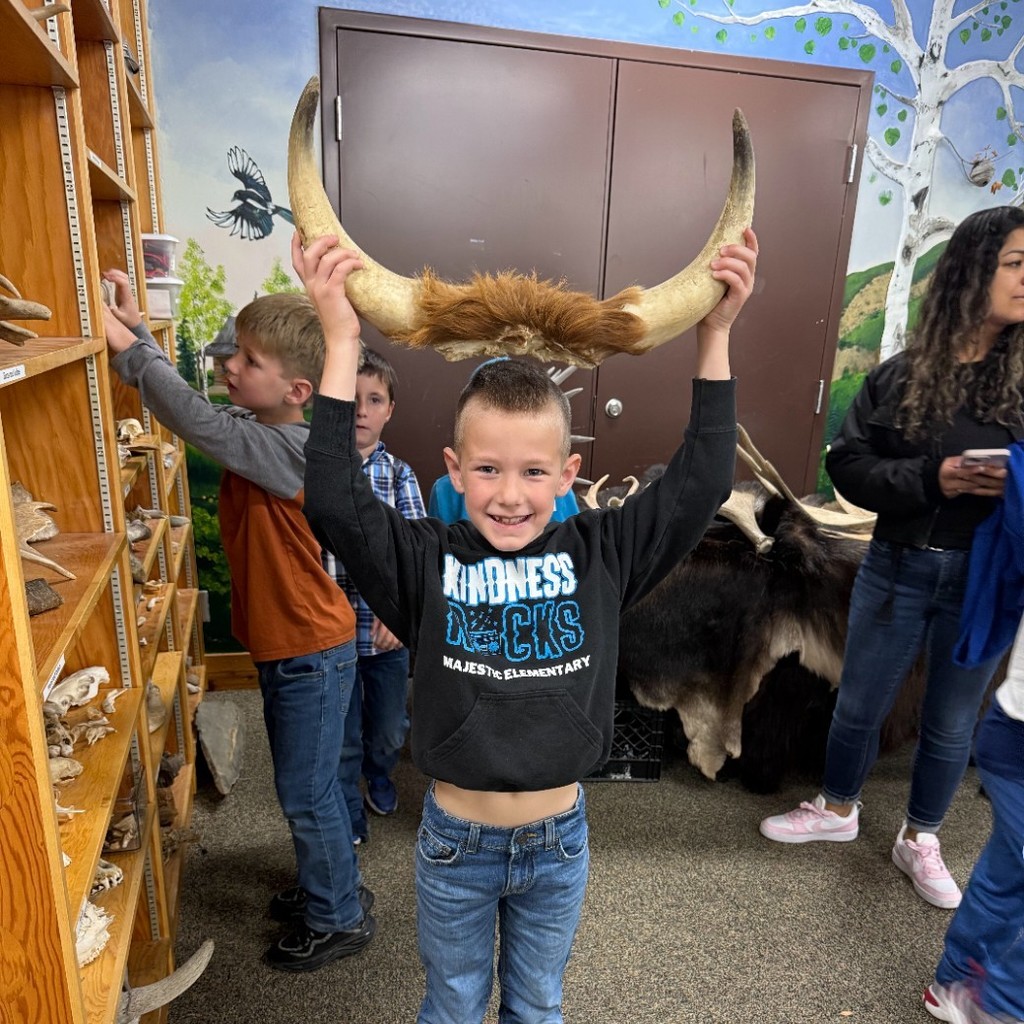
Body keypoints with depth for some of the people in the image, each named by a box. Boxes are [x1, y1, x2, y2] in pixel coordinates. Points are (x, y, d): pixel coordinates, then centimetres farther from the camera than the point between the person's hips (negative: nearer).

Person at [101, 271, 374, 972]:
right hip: (284, 643, 9)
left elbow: (194, 419, -33)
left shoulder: (292, 449, -25)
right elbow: (192, 404, 9)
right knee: (307, 783, 24)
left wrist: (129, 344, -24)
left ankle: (340, 919, 31)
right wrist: (137, 329, -1)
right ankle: (332, 885, 45)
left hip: (312, 651, -9)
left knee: (307, 792, 8)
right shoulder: (258, 430, 1)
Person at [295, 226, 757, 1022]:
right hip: (457, 840, -1)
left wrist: (714, 336, -21)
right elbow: (335, 503, -28)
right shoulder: (427, 561, -16)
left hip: (559, 839, 2)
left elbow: (700, 485, -16)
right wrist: (342, 343, -31)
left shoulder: (599, 557, -12)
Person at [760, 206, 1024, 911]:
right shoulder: (903, 374, -5)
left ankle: (920, 841, 40)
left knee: (952, 723, 16)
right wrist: (932, 478, -21)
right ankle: (839, 810, 41)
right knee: (859, 704, 15)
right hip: (897, 568, 0)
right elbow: (848, 465, -7)